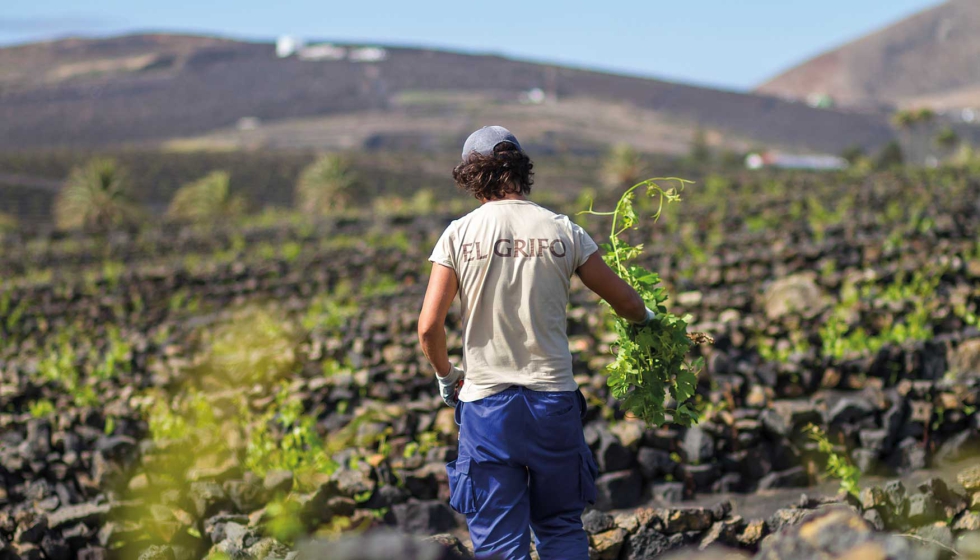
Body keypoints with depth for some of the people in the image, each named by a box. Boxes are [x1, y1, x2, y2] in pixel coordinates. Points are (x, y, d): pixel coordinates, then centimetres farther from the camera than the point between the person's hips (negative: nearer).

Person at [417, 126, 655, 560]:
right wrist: (645, 319, 31)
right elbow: (625, 302, 7)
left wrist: (446, 376, 14)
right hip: (553, 399, 1)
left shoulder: (459, 234, -3)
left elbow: (429, 327, -6)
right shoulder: (562, 231, 0)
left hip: (486, 401, -1)